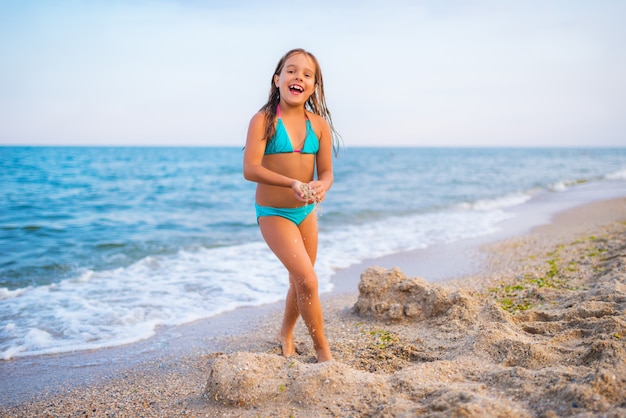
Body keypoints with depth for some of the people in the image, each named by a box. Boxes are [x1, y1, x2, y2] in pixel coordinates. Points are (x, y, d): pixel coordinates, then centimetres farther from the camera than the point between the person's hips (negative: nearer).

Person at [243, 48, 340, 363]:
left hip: (306, 212, 5)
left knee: (299, 281, 18)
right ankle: (323, 351, 4)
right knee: (308, 280, -15)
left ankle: (286, 333, 45)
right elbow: (250, 169, -23)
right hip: (274, 213, -5)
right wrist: (293, 184, -35)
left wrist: (321, 187, -26)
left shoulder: (319, 124, -2)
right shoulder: (264, 120, -14)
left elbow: (326, 172, -2)